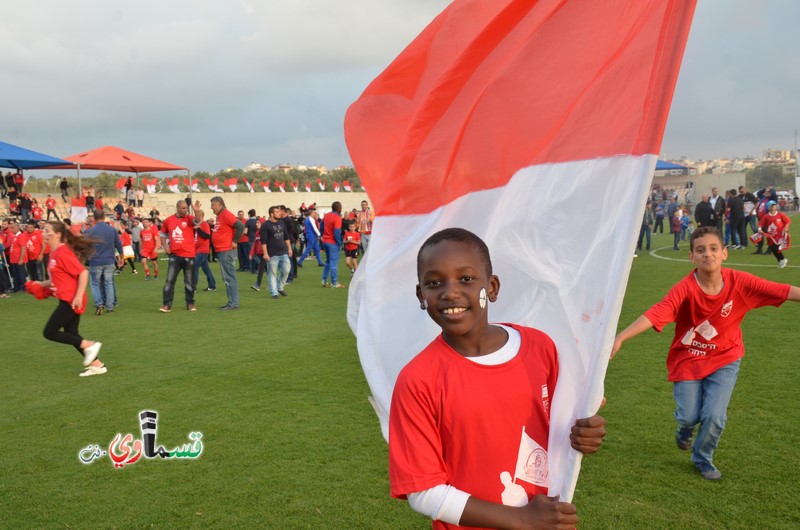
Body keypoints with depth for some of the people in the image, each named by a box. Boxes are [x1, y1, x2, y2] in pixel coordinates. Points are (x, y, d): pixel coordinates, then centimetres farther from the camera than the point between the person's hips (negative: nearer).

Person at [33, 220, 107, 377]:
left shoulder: (63, 253, -17)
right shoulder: (55, 253, 12)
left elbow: (83, 272, -22)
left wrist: (79, 296, -26)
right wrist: (42, 284, 17)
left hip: (71, 301, -10)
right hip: (67, 300, 10)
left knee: (49, 332, -4)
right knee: (71, 334, 13)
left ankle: (89, 346, -2)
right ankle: (97, 365, 17)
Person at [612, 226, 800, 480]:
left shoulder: (739, 282, -19)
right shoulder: (684, 289, -26)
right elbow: (654, 315, -37)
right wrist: (620, 338, -50)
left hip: (724, 359, 1)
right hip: (688, 359, -1)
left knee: (714, 415, -7)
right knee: (689, 416, 2)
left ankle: (703, 458, 25)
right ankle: (685, 430, 43)